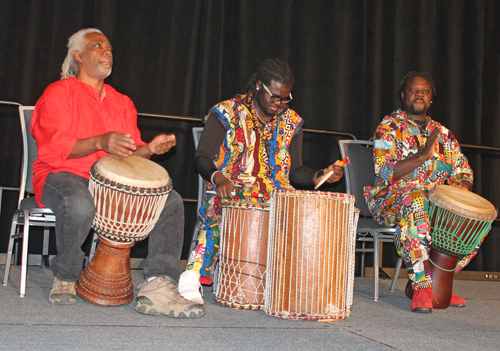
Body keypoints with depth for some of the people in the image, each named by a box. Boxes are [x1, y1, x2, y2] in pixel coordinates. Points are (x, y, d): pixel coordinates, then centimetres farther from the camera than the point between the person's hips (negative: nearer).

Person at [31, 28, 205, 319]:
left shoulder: (122, 103, 21)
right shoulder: (59, 93, 3)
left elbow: (129, 152, 15)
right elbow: (53, 147, -11)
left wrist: (149, 148, -9)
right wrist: (99, 142, -26)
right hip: (64, 176, -5)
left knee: (171, 201, -15)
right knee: (80, 205, -40)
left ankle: (158, 287, -29)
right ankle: (65, 279, -9)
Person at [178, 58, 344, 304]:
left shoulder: (291, 122, 15)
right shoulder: (227, 112, 2)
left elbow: (295, 171, 18)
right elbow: (202, 158, -3)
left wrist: (321, 176, -3)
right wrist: (218, 178, -25)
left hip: (276, 197, 4)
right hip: (230, 193, -3)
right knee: (219, 217, -38)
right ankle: (193, 275, -33)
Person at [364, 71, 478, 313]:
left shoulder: (442, 134, 17)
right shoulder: (388, 128, 1)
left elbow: (463, 171, 17)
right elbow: (385, 171, -13)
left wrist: (462, 185, -7)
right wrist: (423, 155, -19)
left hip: (436, 202, 6)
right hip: (391, 200, -6)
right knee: (415, 204, -40)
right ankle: (421, 286, -35)